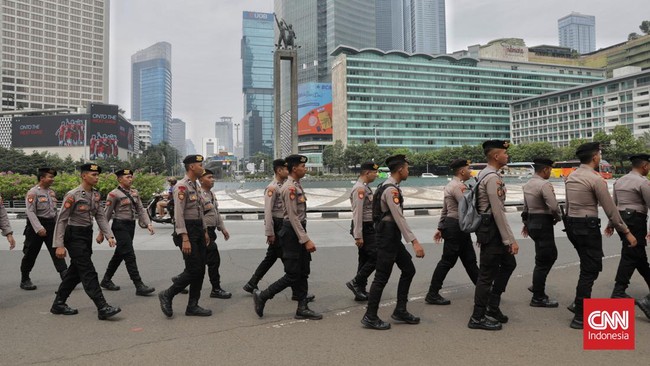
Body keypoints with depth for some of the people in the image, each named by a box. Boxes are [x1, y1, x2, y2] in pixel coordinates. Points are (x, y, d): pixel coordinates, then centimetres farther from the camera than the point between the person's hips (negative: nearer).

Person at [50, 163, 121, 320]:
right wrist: (59, 245, -17)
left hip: (88, 235, 8)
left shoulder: (96, 194, 6)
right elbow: (61, 220, -14)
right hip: (74, 236, -8)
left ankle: (58, 304, 30)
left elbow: (100, 216, 8)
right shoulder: (73, 195, -15)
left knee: (75, 271, 16)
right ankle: (102, 308, -8)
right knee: (88, 272, -8)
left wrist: (109, 235, -3)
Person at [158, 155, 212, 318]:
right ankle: (167, 295, 10)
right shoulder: (181, 186, -13)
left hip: (198, 230, 9)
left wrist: (205, 231, 19)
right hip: (187, 230, -9)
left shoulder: (195, 186, 16)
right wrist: (185, 239, -23)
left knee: (200, 270, 8)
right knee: (193, 270, -8)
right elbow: (178, 214, -19)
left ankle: (192, 306, 16)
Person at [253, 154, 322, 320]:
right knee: (292, 275, -4)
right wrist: (306, 240, -22)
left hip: (299, 231, 10)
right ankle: (262, 296, 10)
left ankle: (302, 308, 19)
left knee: (303, 273, 12)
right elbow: (293, 217, -21)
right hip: (292, 233, -10)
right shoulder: (290, 188, -17)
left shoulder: (297, 185, 13)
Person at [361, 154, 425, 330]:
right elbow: (399, 218, -26)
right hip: (387, 236, -10)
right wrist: (414, 241, -29)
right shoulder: (391, 189, -19)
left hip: (393, 236, 10)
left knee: (408, 270, 15)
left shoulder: (391, 187, 13)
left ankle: (400, 311, 23)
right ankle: (370, 317, 9)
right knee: (382, 277, -3)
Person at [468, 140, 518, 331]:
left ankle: (492, 307, 29)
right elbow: (498, 212, -22)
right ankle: (478, 318, 11)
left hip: (488, 227, 11)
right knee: (487, 273, -1)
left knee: (508, 263, 21)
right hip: (492, 229, -11)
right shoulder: (493, 178, -20)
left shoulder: (485, 174, 13)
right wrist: (510, 240, -18)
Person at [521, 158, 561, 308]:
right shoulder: (544, 184, -18)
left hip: (532, 222, 10)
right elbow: (554, 206, -24)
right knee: (543, 260, -1)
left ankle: (537, 285, 28)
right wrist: (558, 217, -3)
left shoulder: (528, 184, 11)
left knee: (551, 254, 22)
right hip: (543, 224, -10)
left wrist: (527, 223, 27)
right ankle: (538, 298, 6)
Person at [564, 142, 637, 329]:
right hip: (588, 227, -8)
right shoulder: (596, 179, -13)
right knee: (590, 270, -2)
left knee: (588, 266, 20)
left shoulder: (571, 177, 10)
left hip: (571, 224, 8)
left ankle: (583, 304, 26)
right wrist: (626, 232, -5)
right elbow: (610, 209, -11)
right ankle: (580, 317, 0)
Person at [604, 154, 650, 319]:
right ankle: (618, 292, -2)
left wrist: (611, 223, 20)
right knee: (630, 255, -3)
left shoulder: (619, 181, 13)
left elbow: (614, 204, 16)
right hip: (636, 220, -8)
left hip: (621, 218, 8)